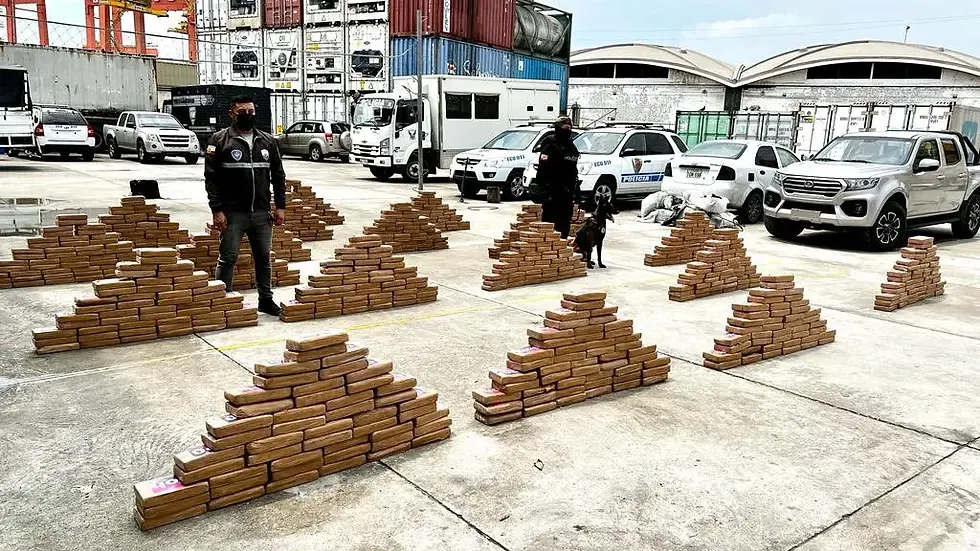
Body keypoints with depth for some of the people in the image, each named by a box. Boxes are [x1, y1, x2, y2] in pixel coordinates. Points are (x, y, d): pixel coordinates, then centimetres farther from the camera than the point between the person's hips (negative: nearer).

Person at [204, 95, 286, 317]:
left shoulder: (267, 141, 9)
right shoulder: (220, 140, -3)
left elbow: (278, 175, 12)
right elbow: (211, 178, -6)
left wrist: (280, 205, 5)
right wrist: (217, 210, -12)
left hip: (262, 213, 4)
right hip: (233, 213, -4)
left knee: (264, 258, 11)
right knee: (228, 258, 3)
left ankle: (266, 299, 23)